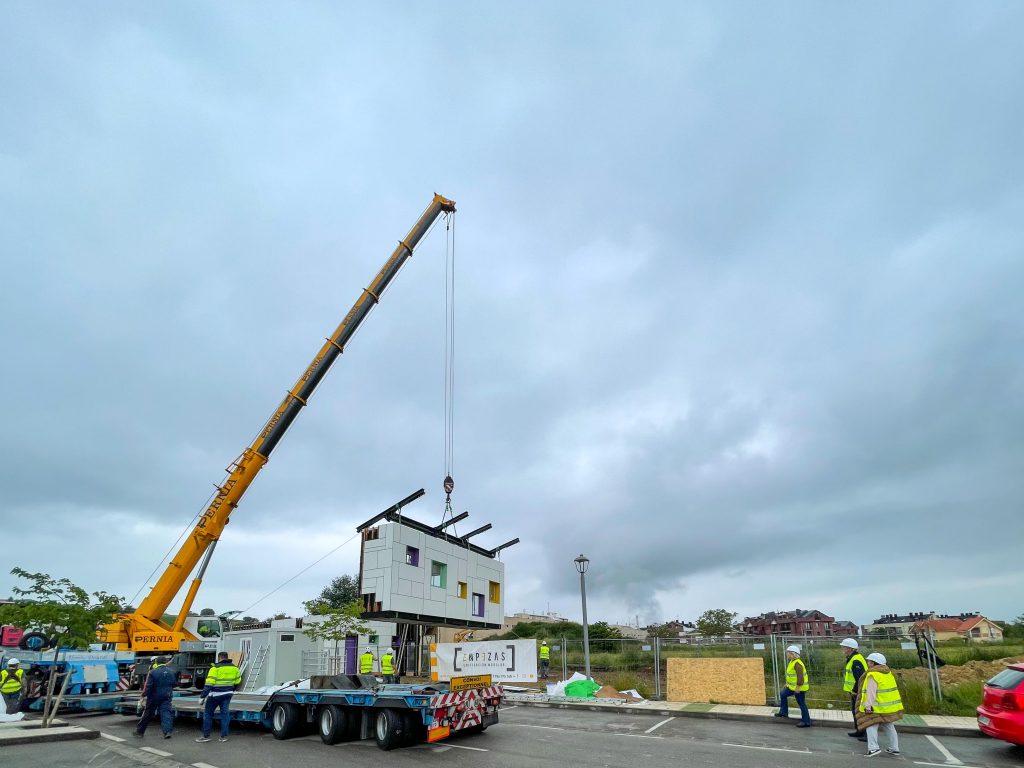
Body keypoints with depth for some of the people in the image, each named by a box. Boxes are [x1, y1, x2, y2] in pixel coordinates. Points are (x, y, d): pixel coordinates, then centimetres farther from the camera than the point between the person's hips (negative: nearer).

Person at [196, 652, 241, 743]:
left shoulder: (215, 668, -12)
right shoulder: (234, 668, 6)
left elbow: (209, 684, -17)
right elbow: (237, 682, 14)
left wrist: (202, 697, -14)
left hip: (215, 695, -5)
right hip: (227, 694, 5)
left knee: (208, 713, 9)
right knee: (225, 713, 11)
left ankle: (206, 735, 11)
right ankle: (224, 736, 11)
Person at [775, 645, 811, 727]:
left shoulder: (797, 663, -26)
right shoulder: (792, 661, 6)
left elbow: (800, 676, -29)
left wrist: (797, 688, -25)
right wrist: (787, 683, 21)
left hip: (799, 688, -11)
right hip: (792, 686, 11)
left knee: (801, 704, 2)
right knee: (783, 695, 19)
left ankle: (806, 722, 15)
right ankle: (784, 712, 31)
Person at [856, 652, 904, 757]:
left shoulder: (873, 675, -17)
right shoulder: (888, 673, 11)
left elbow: (871, 693, -21)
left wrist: (868, 706, -20)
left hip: (878, 707, -9)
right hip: (890, 706, 9)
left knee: (871, 726, -7)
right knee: (888, 726, 20)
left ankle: (873, 748, -17)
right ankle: (894, 748, 27)